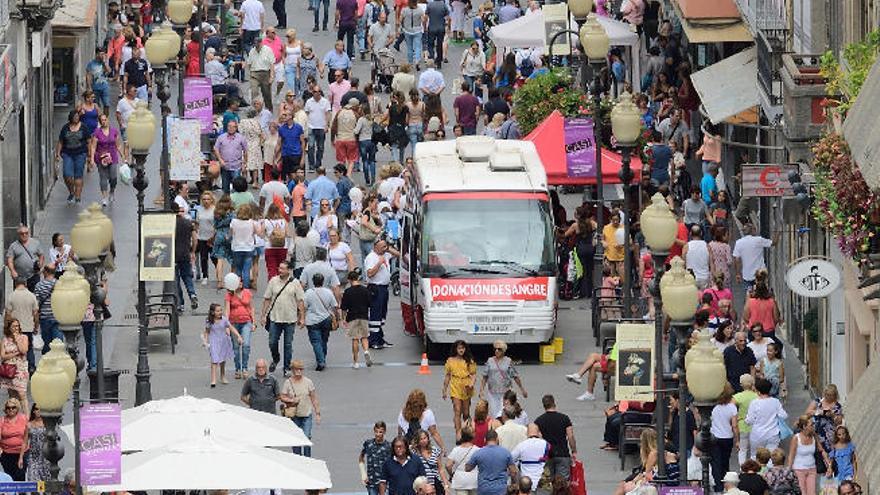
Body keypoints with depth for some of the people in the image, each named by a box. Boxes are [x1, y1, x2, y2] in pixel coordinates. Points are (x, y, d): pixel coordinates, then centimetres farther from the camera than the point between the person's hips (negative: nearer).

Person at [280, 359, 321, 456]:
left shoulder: (308, 382, 1)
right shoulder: (288, 383, 0)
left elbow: (314, 399, 5)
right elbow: (282, 397, 3)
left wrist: (317, 413, 3)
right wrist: (291, 400, -17)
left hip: (307, 415, -1)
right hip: (294, 415, 1)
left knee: (307, 437, -9)